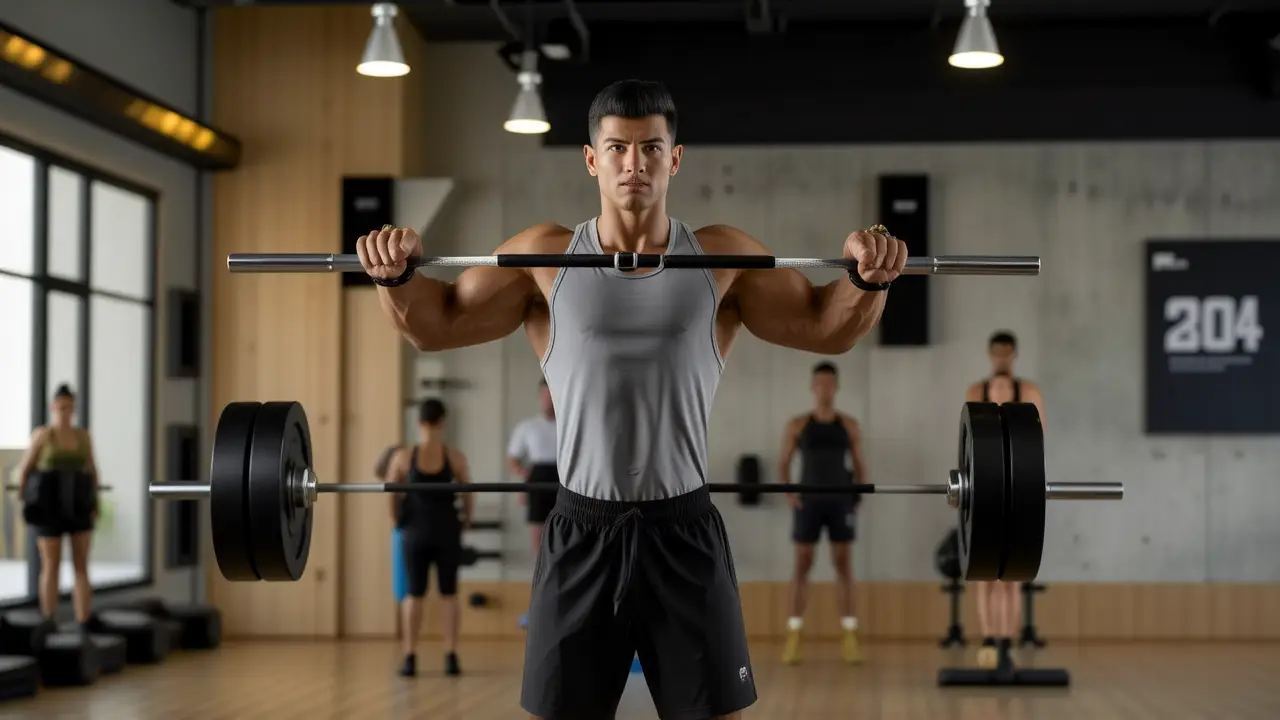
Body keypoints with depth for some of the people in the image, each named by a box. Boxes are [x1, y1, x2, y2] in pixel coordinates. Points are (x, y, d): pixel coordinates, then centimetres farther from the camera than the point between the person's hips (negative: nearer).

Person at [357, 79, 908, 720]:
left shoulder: (723, 257, 3)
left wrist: (867, 279, -12)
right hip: (581, 532, 0)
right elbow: (435, 325, 8)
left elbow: (826, 328, 8)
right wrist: (397, 276, -12)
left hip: (684, 530, 0)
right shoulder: (545, 256, 3)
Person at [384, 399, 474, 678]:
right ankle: (451, 658, 5)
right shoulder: (455, 457, -8)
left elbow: (391, 495, 2)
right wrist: (466, 521, 18)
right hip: (446, 532, 0)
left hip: (415, 532, 0)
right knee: (448, 594, 7)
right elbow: (467, 495, 0)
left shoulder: (403, 457, -7)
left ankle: (410, 658, 4)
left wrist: (398, 522, 18)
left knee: (414, 595, 7)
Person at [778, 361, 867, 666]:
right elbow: (783, 464, 6)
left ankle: (850, 638, 1)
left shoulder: (849, 425, 6)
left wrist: (858, 496, -5)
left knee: (844, 565, -1)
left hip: (840, 502, 1)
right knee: (802, 565, -1)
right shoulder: (797, 424, 2)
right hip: (808, 502, -1)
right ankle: (793, 638, 2)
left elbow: (860, 466, 9)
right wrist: (788, 493, -10)